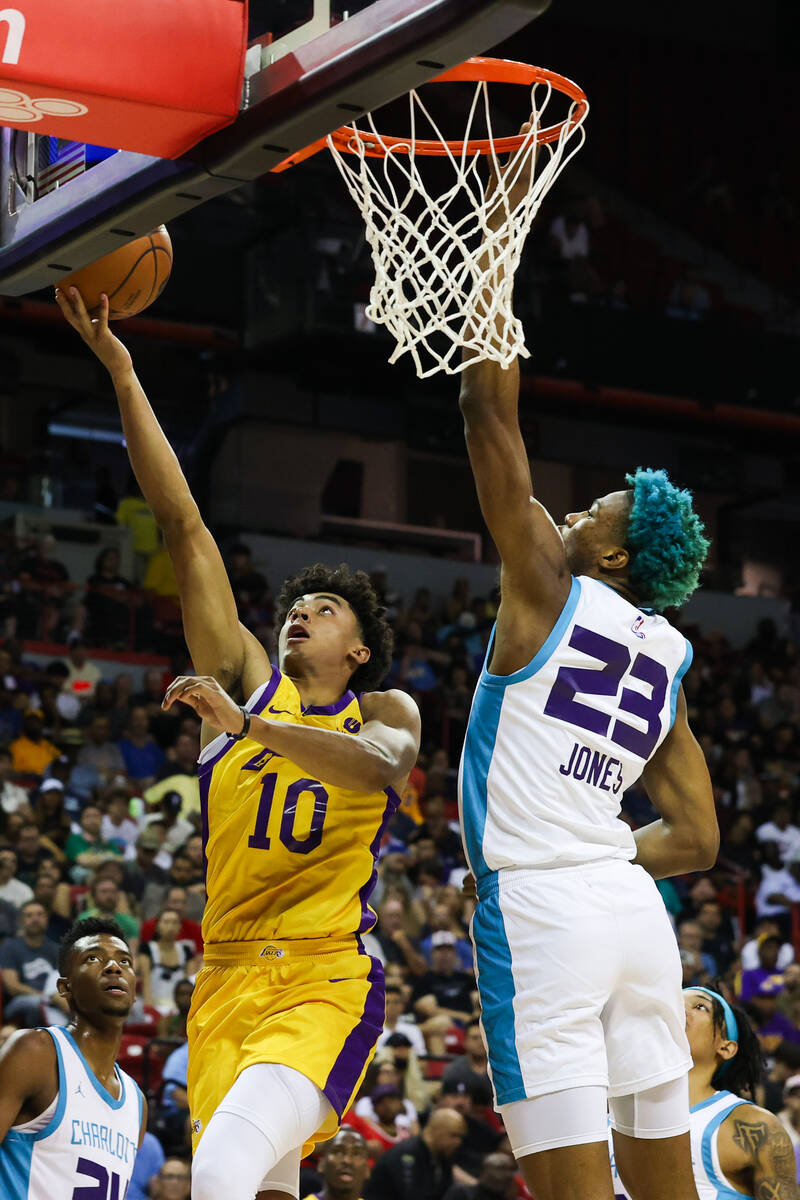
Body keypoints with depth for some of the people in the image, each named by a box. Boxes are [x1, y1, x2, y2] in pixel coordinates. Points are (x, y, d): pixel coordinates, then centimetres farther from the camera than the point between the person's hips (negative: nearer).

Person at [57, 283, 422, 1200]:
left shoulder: (385, 711, 8)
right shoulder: (246, 679, 14)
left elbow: (376, 765, -18)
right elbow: (181, 523, 8)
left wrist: (246, 724, -31)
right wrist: (121, 373, 4)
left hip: (325, 985, -4)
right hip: (226, 981, 4)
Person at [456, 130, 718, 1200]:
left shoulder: (550, 588, -1)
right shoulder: (669, 658, 16)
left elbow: (490, 404, -3)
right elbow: (697, 839, 17)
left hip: (538, 910, -7)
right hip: (634, 909, 7)